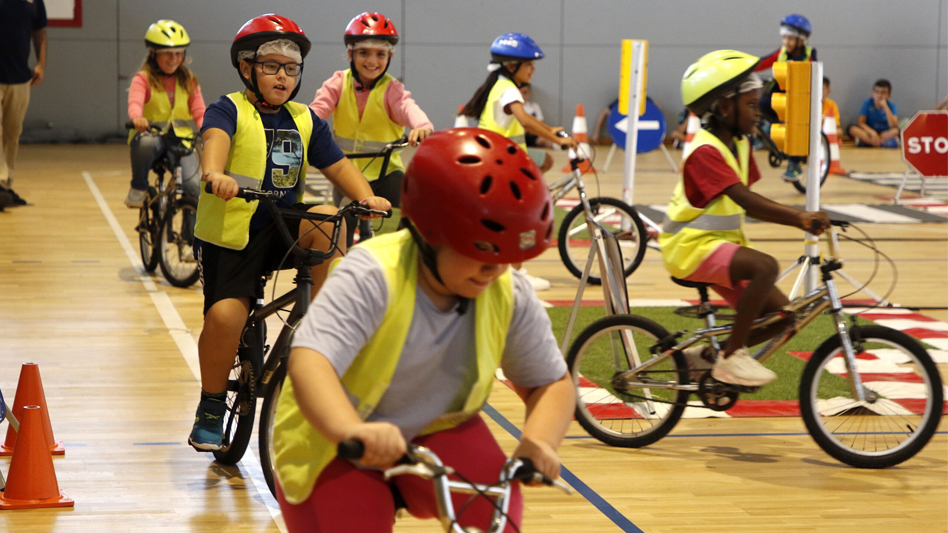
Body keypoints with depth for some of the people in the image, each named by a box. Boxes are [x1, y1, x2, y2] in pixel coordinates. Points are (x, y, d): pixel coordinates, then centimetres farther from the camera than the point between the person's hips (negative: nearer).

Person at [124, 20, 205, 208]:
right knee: (145, 144, -41)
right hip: (151, 134, -3)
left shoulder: (188, 81, 10)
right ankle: (138, 189, -16)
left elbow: (199, 113, 3)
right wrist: (137, 118, -46)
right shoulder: (143, 79, -2)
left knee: (194, 186, -22)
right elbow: (135, 102, -21)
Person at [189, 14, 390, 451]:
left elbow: (338, 165, 6)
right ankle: (211, 406, 0)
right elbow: (216, 138, -26)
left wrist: (367, 197, -15)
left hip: (282, 231, 4)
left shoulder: (305, 121, 11)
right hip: (228, 234, -4)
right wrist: (215, 172, -49)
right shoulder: (229, 110, -4)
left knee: (328, 220, -25)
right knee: (225, 314, -22)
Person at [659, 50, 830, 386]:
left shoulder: (739, 145, 8)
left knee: (779, 313, 0)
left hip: (723, 244, 9)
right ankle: (730, 358, -23)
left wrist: (800, 219, 6)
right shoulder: (706, 151, -22)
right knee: (766, 267, -33)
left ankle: (705, 354, 16)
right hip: (692, 246, -9)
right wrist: (799, 217, -43)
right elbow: (746, 199, -34)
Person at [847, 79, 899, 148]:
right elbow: (860, 122, -10)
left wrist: (885, 106, -23)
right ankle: (882, 143, -34)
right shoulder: (868, 103, -4)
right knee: (853, 129, -28)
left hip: (885, 132, -1)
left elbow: (894, 126, -20)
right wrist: (872, 132, -27)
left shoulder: (891, 105, -7)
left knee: (895, 131, -33)